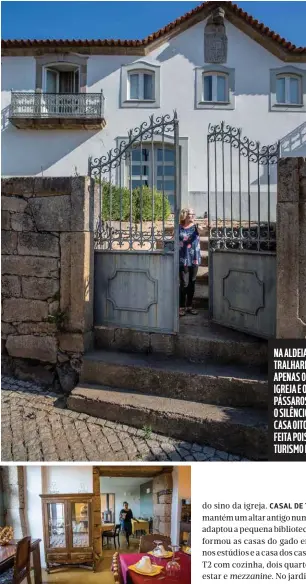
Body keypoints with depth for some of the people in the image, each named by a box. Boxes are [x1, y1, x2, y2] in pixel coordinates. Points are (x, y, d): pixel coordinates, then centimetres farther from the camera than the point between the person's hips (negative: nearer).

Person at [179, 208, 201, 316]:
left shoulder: (195, 227, 4)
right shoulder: (179, 228, -1)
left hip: (194, 259, 3)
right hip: (183, 260, -3)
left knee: (192, 283, 9)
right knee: (184, 283, -4)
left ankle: (189, 306, 20)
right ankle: (181, 307, 5)